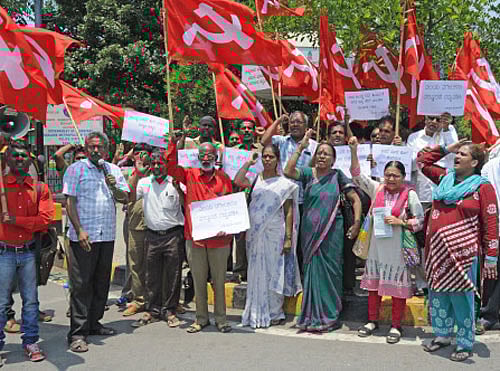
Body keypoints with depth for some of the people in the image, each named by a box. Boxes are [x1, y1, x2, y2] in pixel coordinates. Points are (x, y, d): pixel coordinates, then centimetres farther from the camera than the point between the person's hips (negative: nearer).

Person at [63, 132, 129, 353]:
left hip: (107, 235, 5)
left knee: (101, 283, 12)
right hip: (83, 235, -5)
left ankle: (93, 323, 25)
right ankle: (77, 333, 1)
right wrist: (79, 230, -13)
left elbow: (125, 199, 11)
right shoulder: (76, 169, 0)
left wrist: (114, 187, -9)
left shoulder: (114, 170, 13)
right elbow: (69, 201, -5)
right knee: (81, 284, -4)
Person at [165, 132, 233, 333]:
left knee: (219, 280, 7)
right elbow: (171, 167, -3)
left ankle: (221, 319, 18)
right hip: (194, 237, 1)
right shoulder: (190, 175, 8)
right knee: (198, 280, 9)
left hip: (218, 238, -1)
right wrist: (173, 143, -10)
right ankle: (201, 318, 20)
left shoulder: (223, 178, 5)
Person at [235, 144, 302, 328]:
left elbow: (289, 212, 0)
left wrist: (288, 238, -6)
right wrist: (249, 162, -4)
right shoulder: (255, 180, 8)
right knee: (256, 271, 8)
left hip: (274, 233, -2)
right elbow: (237, 181, -13)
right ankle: (257, 312, 19)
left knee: (274, 271, 3)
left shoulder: (284, 183, 2)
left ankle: (274, 313, 14)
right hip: (255, 233, 3)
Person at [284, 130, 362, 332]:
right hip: (310, 232, 1)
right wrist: (301, 147, -17)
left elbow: (355, 198, 3)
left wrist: (357, 222, -6)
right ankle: (312, 316, 19)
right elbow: (288, 171, -18)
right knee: (312, 271, 7)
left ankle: (328, 317, 17)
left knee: (329, 272, 5)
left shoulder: (337, 176, 1)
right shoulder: (308, 173, 1)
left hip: (331, 232, -1)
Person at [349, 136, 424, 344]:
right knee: (373, 284, 12)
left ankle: (396, 326, 18)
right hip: (377, 246, 3)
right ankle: (372, 321, 28)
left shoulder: (409, 195, -5)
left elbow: (420, 220, -4)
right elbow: (357, 175, -2)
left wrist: (401, 222, -17)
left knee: (397, 287, 4)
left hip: (398, 248, -3)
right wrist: (354, 151, -12)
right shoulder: (376, 189, 3)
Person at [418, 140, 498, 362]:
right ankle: (442, 335, 29)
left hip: (463, 253, -6)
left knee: (461, 297, 0)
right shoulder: (445, 178, 11)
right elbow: (422, 160, 22)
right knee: (438, 294, 13)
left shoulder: (482, 187, -5)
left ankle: (465, 344, 13)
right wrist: (446, 149, 13)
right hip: (437, 250, 6)